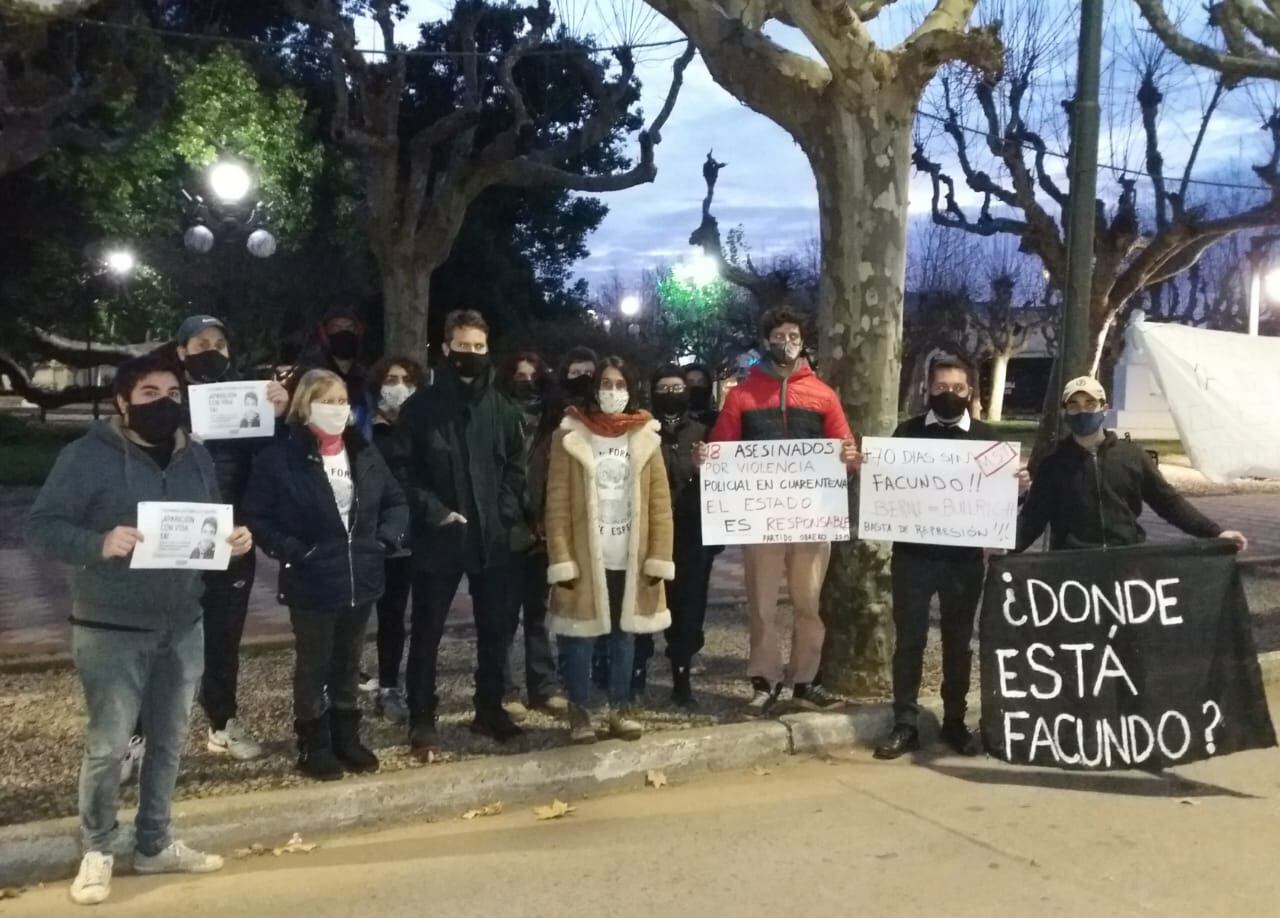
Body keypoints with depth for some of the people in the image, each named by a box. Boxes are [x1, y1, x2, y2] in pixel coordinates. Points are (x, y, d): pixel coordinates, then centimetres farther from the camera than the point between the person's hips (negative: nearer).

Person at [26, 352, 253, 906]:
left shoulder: (195, 456, 7)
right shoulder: (88, 455, -10)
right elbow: (40, 526, -12)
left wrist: (233, 540, -5)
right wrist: (99, 543, -29)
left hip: (183, 626, 6)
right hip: (111, 629, -5)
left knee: (169, 740, 13)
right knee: (108, 745, 0)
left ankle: (154, 845, 29)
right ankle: (96, 851, 20)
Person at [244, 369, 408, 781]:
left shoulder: (364, 452, 5)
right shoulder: (281, 456, -10)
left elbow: (395, 501, 13)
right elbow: (256, 515, -10)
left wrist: (388, 538, -2)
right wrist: (290, 550, -19)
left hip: (361, 580, 5)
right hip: (311, 584, -5)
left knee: (348, 664, 18)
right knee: (313, 666, 9)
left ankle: (347, 739, 32)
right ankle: (313, 747, 23)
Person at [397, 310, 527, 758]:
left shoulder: (503, 408, 6)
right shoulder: (421, 407, -2)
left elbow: (516, 467, 8)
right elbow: (407, 470, -4)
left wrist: (506, 514, -4)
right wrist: (434, 512, -13)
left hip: (492, 537, 3)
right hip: (438, 537, -3)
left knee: (495, 628, 12)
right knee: (427, 632, 5)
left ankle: (490, 709, 27)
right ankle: (422, 720, 17)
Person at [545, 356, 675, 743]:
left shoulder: (645, 436, 7)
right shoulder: (570, 436, 0)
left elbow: (660, 501, 4)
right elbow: (557, 503, -3)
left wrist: (659, 557, -2)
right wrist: (561, 560, -10)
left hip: (631, 557, 2)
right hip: (585, 556, -2)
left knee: (625, 635, 9)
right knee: (580, 637, 2)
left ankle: (620, 709, 20)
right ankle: (579, 711, 15)